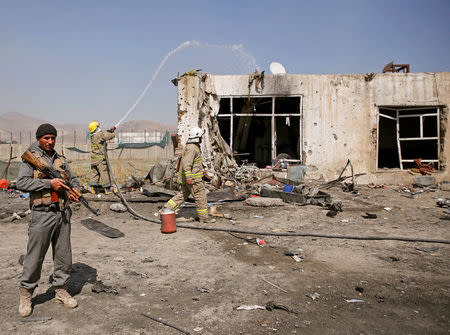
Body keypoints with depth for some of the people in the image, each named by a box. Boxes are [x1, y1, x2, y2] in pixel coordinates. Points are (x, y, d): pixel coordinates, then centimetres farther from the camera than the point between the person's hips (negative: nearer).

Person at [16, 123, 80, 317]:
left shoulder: (60, 159, 14)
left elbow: (73, 179, 21)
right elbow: (21, 183, -12)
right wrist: (49, 183, -19)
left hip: (63, 213, 5)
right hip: (42, 214, -5)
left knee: (63, 255, 11)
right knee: (35, 256, 1)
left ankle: (61, 291, 25)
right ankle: (25, 295, 20)